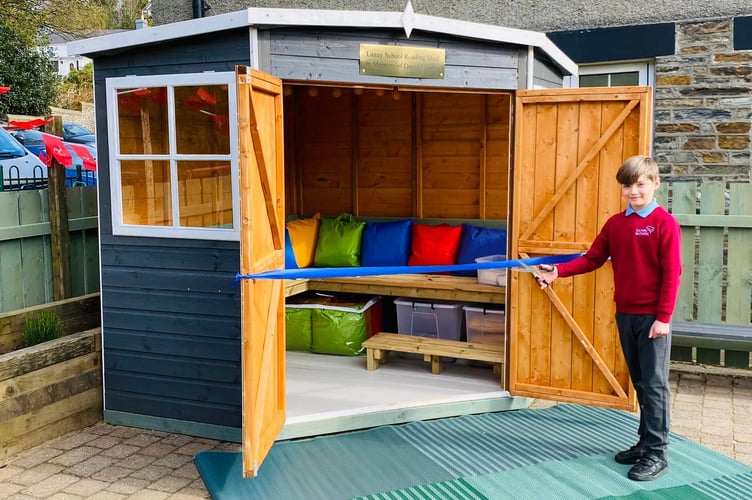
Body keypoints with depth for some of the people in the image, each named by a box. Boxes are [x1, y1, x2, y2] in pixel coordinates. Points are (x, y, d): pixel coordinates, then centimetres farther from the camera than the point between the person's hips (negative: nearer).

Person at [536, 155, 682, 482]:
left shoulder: (665, 223, -9)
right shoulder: (615, 224, 8)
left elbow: (672, 274, -12)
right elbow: (592, 259, 7)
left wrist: (664, 317, -14)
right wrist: (559, 271, -6)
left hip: (652, 317, -6)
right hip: (624, 314, 6)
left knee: (655, 384, 0)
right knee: (640, 383, 15)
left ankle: (657, 454, 8)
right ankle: (646, 443, 26)